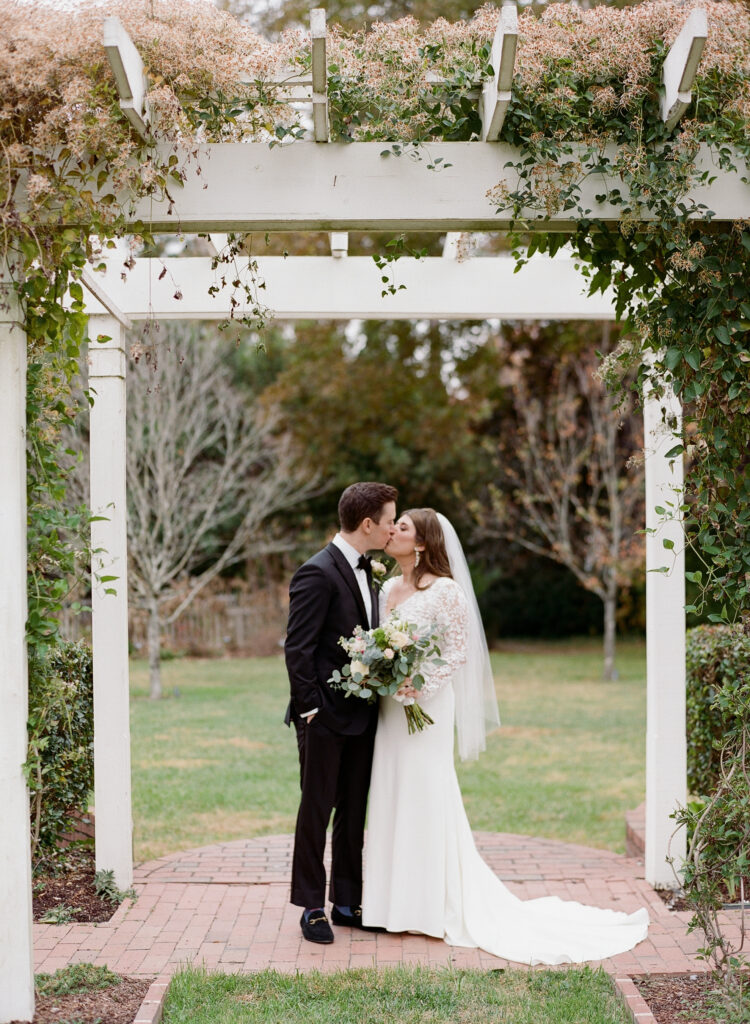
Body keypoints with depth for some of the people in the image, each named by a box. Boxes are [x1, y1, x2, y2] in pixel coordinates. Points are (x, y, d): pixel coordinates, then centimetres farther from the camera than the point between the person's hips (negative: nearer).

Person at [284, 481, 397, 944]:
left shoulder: (365, 570, 12)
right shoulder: (318, 573, -16)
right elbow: (297, 649, -17)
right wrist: (310, 709, -16)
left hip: (361, 715, 8)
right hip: (326, 717, -8)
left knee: (354, 811, 14)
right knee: (317, 810, 4)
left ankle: (347, 902, 24)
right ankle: (312, 908, 15)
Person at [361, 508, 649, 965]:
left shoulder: (444, 591, -12)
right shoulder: (388, 588, 10)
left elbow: (459, 650, -12)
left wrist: (420, 683, -21)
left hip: (426, 706, -7)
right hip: (389, 708, 7)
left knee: (426, 798, -1)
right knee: (392, 799, 11)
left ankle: (433, 905, 10)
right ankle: (399, 898, 22)